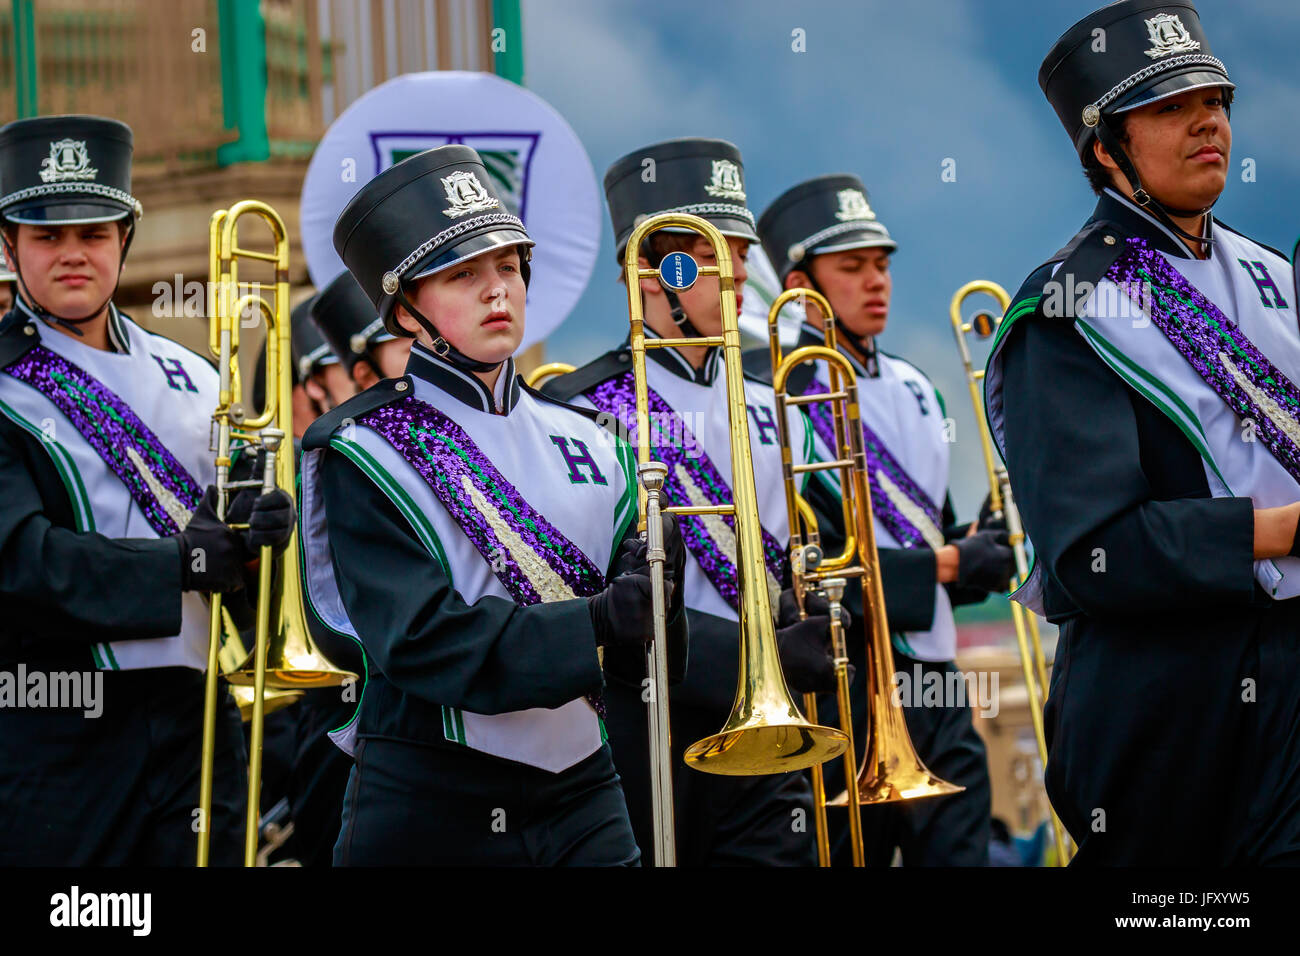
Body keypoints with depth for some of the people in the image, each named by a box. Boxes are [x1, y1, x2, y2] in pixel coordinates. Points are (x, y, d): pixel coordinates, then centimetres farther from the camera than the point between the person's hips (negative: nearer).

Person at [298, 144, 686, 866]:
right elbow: (419, 641, -18)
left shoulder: (586, 444, 10)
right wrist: (598, 623, -27)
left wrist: (651, 599, -17)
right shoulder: (361, 456, -6)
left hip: (581, 797, 4)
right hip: (428, 804, -4)